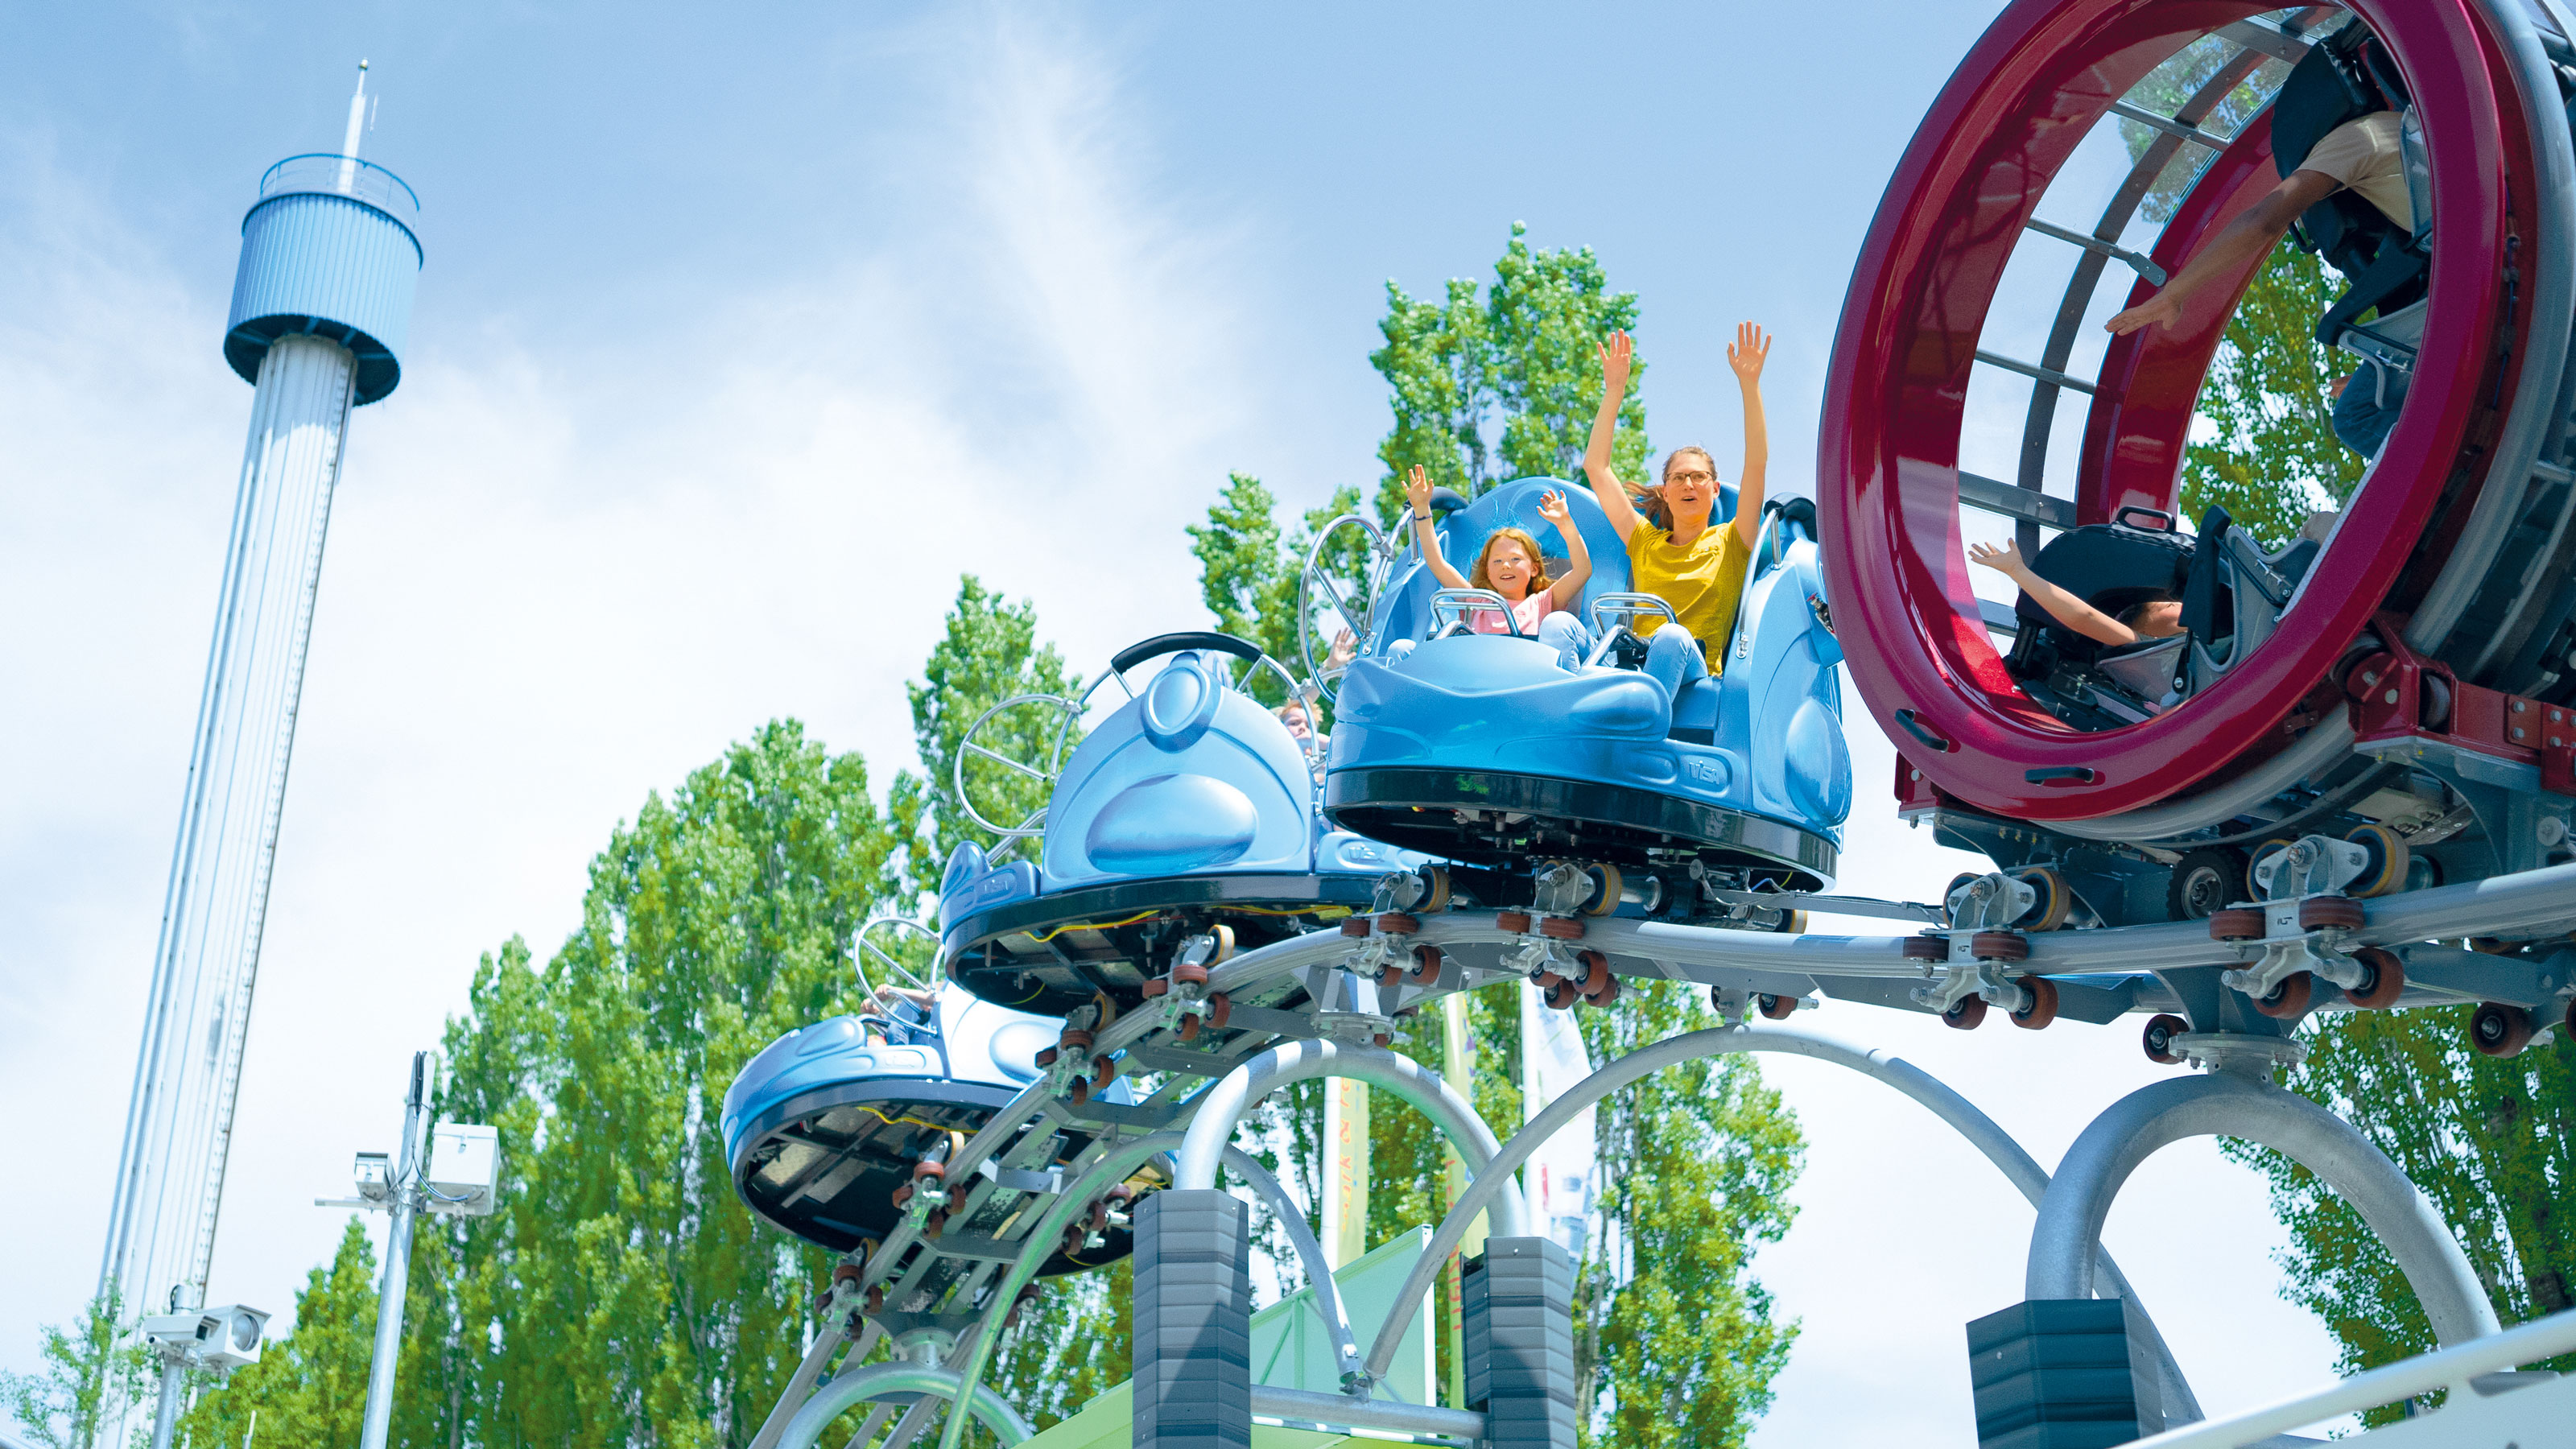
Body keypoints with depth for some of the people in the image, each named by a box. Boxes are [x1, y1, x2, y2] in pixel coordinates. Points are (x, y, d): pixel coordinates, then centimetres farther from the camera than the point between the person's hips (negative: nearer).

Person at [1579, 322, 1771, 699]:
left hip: (1695, 672, -2)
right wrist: (1614, 391, 19)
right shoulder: (1645, 542, 26)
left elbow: (1757, 462, 6)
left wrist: (1749, 384, 1)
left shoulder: (1730, 543, 18)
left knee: (1672, 637, -39)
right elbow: (1595, 467, 23)